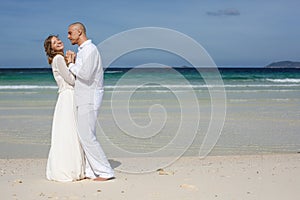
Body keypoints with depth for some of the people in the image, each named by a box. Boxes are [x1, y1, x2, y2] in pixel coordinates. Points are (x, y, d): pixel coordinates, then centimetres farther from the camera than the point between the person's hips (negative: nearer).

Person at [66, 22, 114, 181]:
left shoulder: (90, 49, -12)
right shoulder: (82, 51, 20)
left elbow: (85, 75, -22)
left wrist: (71, 65, -8)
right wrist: (72, 62, 3)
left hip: (89, 99, -10)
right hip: (83, 98, 10)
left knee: (87, 137, -10)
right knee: (84, 136, 10)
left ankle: (105, 171, -4)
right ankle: (90, 171, 14)